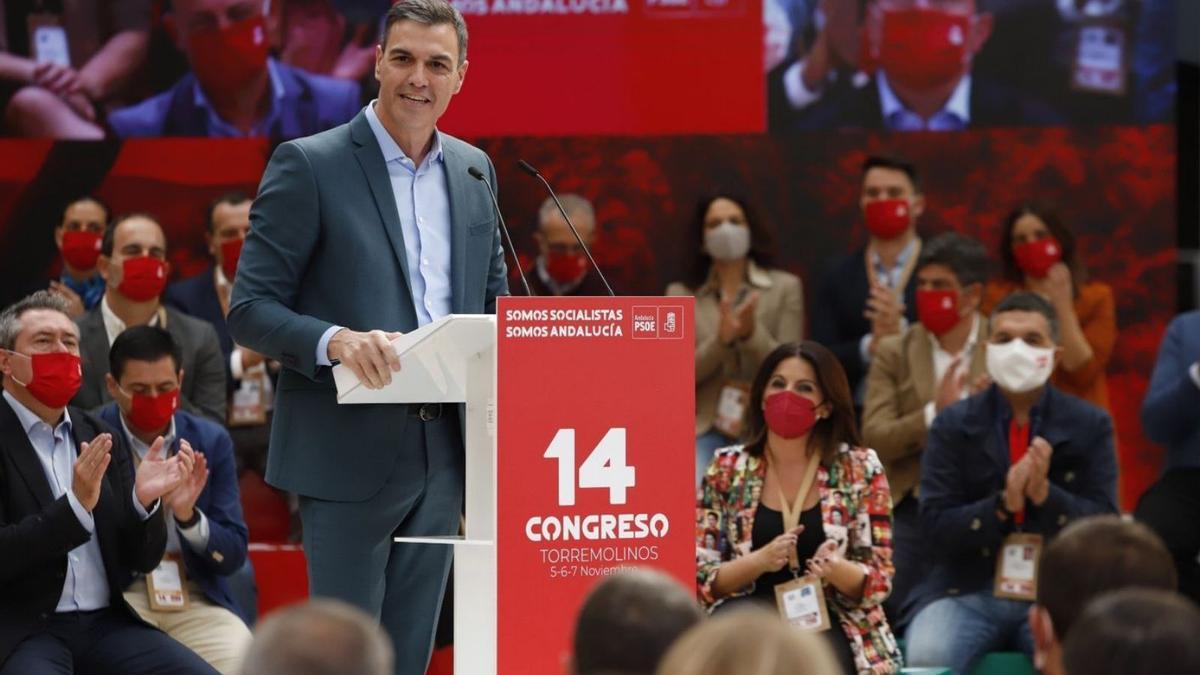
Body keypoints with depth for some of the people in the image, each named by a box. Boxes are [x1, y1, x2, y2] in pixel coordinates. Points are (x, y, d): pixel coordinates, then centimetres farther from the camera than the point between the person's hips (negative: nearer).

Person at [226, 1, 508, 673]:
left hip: (444, 452, 6)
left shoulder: (474, 170, 13)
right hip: (350, 453, -6)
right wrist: (336, 340, -27)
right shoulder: (308, 165, -6)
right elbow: (250, 310, -8)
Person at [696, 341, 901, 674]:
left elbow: (878, 583, 1)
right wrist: (760, 561, -17)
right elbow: (701, 579, 1)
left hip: (827, 622, -2)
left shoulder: (860, 469, 2)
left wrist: (837, 570, -22)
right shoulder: (727, 469, 5)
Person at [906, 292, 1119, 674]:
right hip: (968, 591, 0)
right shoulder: (953, 425, 4)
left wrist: (1045, 494, -19)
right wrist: (1002, 505, -20)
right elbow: (935, 528, -3)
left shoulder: (1090, 425, 5)